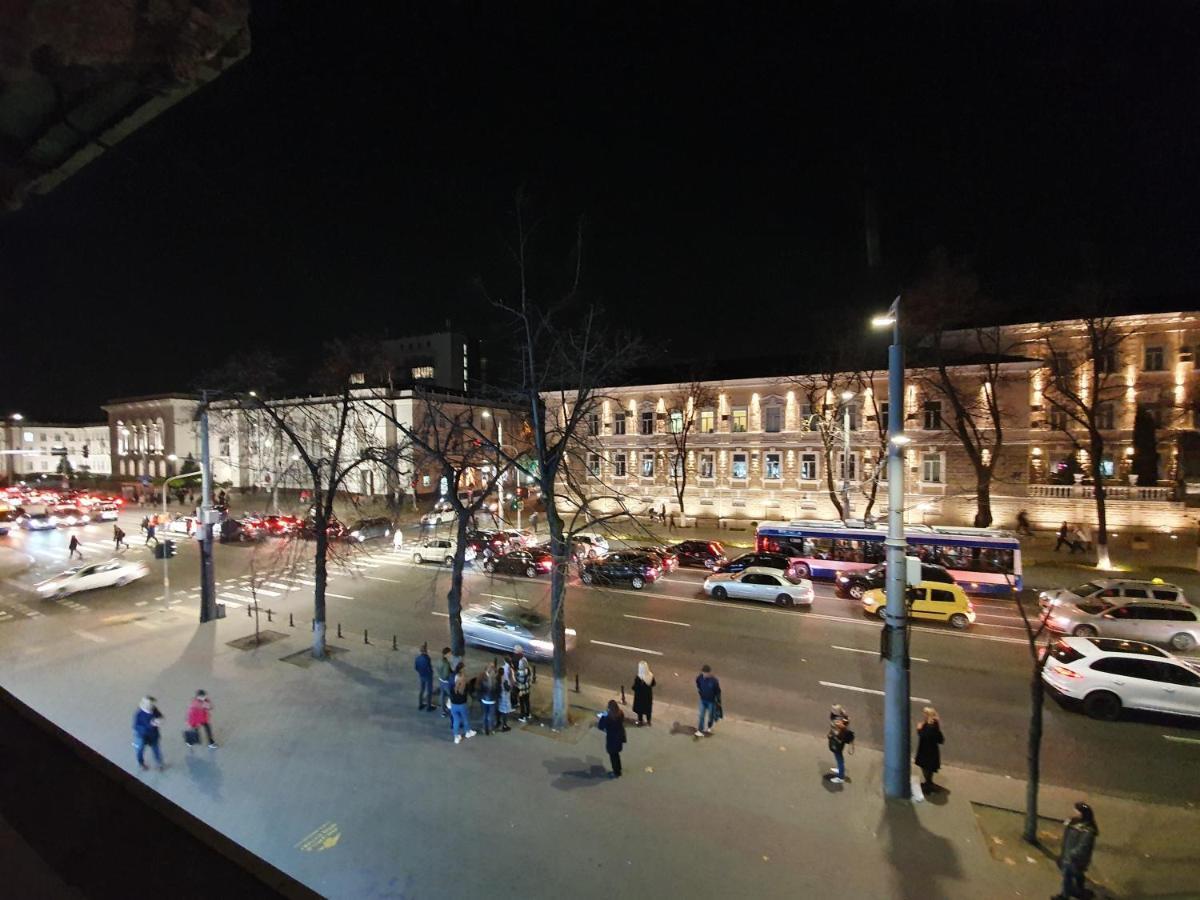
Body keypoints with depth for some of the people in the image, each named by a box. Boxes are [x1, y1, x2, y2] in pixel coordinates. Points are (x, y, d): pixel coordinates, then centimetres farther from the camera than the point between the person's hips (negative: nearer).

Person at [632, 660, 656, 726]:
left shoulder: (638, 678, -31)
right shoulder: (651, 676, -17)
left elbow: (635, 688, -21)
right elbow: (653, 684, 0)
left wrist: (633, 687, 1)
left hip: (640, 696, -4)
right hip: (648, 695, 4)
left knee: (640, 709, 19)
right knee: (648, 708, 24)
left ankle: (640, 722, 35)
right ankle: (648, 721, 41)